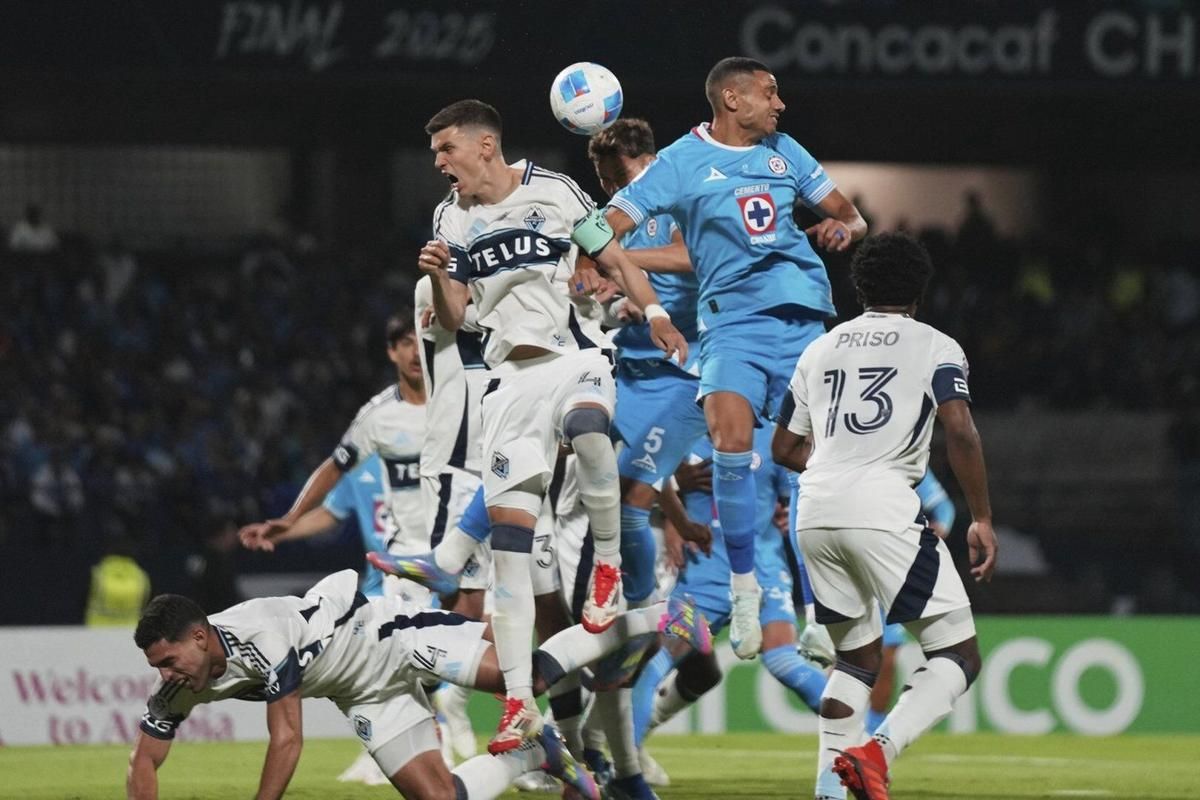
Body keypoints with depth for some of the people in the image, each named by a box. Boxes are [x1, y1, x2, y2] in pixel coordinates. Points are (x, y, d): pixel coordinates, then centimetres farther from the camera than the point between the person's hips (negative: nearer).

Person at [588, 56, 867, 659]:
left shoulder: (784, 152, 14)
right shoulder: (682, 162, 0)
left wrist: (845, 226, -2)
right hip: (732, 321, -4)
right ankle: (743, 583, -7)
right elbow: (616, 222, -7)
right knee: (732, 439, -24)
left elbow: (849, 213, 22)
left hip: (803, 318, 4)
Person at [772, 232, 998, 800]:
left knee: (857, 657, 21)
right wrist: (982, 520, -4)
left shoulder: (819, 350, 21)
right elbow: (960, 432, -9)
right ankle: (878, 752, -24)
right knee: (958, 656, -1)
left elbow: (784, 448, 26)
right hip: (882, 509, -6)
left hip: (814, 515, 6)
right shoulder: (935, 348, 7)